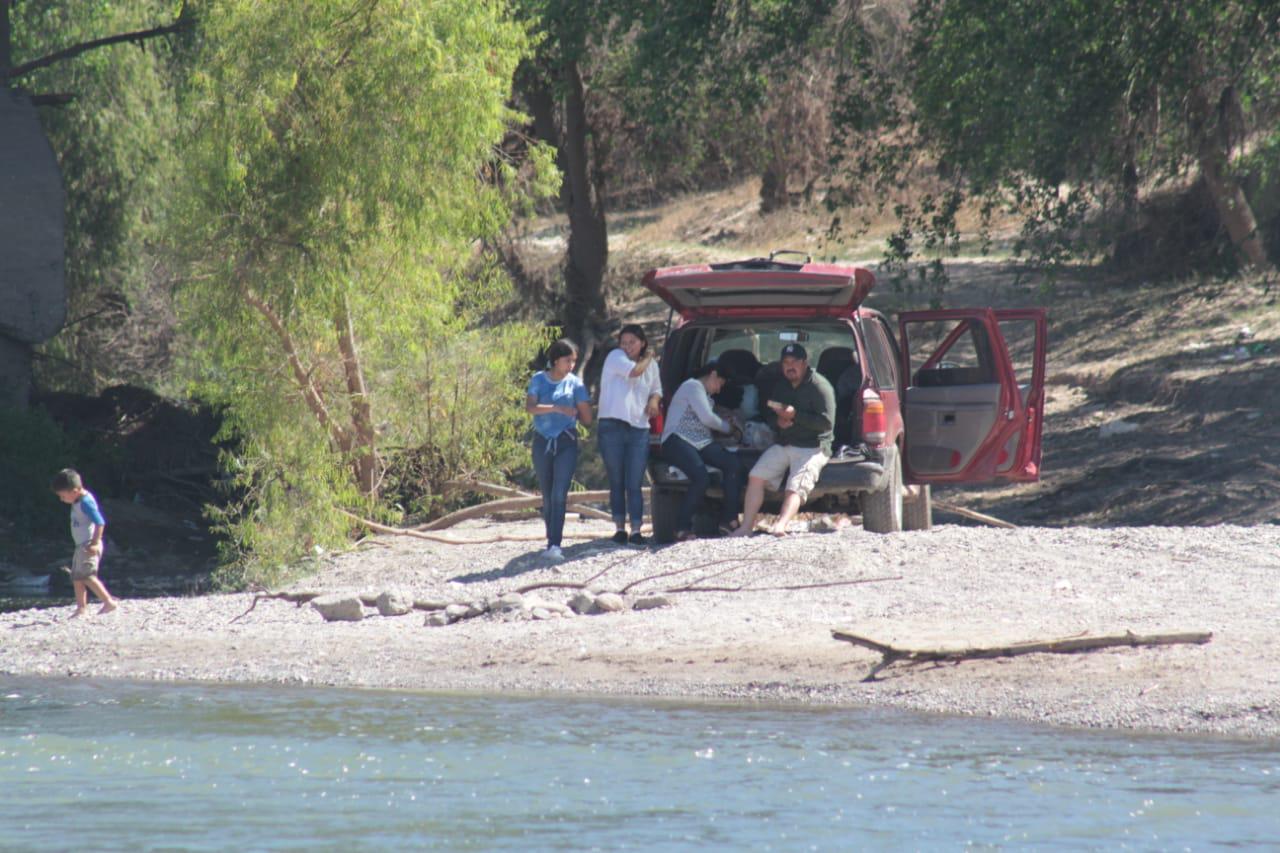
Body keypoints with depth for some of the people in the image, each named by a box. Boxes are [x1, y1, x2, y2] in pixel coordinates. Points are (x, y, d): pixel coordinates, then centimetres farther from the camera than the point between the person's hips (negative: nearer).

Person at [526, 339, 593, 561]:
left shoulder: (575, 383, 2)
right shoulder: (539, 380, 2)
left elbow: (586, 418, 5)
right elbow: (529, 407, -14)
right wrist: (556, 408, -23)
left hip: (566, 443, -2)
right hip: (542, 442, 2)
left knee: (559, 494, -13)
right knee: (548, 497, 9)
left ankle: (554, 545, -20)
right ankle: (550, 540, 20)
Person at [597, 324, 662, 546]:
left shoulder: (651, 366, 14)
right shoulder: (615, 357, 0)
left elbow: (656, 388, 31)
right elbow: (634, 371, -18)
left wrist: (654, 400, 8)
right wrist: (647, 358, 1)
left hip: (638, 429, 3)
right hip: (612, 426, -3)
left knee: (635, 484, -3)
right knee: (616, 482, 3)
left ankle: (636, 529, -3)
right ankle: (620, 527, 11)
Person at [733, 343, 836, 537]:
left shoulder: (819, 386, -8)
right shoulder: (780, 386, 16)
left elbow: (827, 422, -16)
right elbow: (768, 414, 23)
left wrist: (795, 415, -20)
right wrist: (778, 421, -3)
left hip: (811, 447, -7)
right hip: (782, 445, 7)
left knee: (796, 487, -26)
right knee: (756, 476, -11)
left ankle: (780, 526, -47)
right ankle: (746, 526, -12)